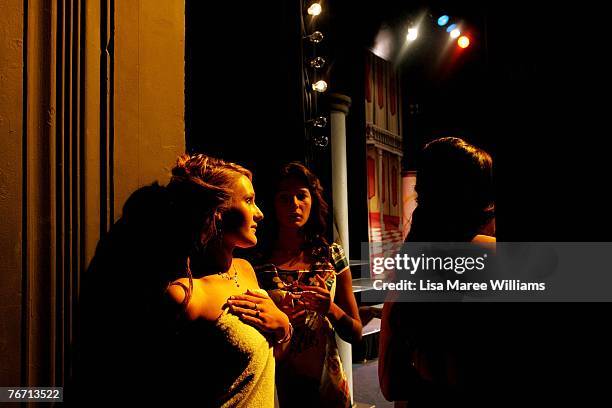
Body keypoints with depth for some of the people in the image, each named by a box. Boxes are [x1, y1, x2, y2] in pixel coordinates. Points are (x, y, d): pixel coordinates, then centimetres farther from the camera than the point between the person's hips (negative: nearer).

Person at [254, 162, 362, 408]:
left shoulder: (332, 256, -4)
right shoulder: (256, 262, -9)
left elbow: (356, 334, 1)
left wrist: (330, 308, -17)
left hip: (327, 383, 2)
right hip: (273, 386, -1)